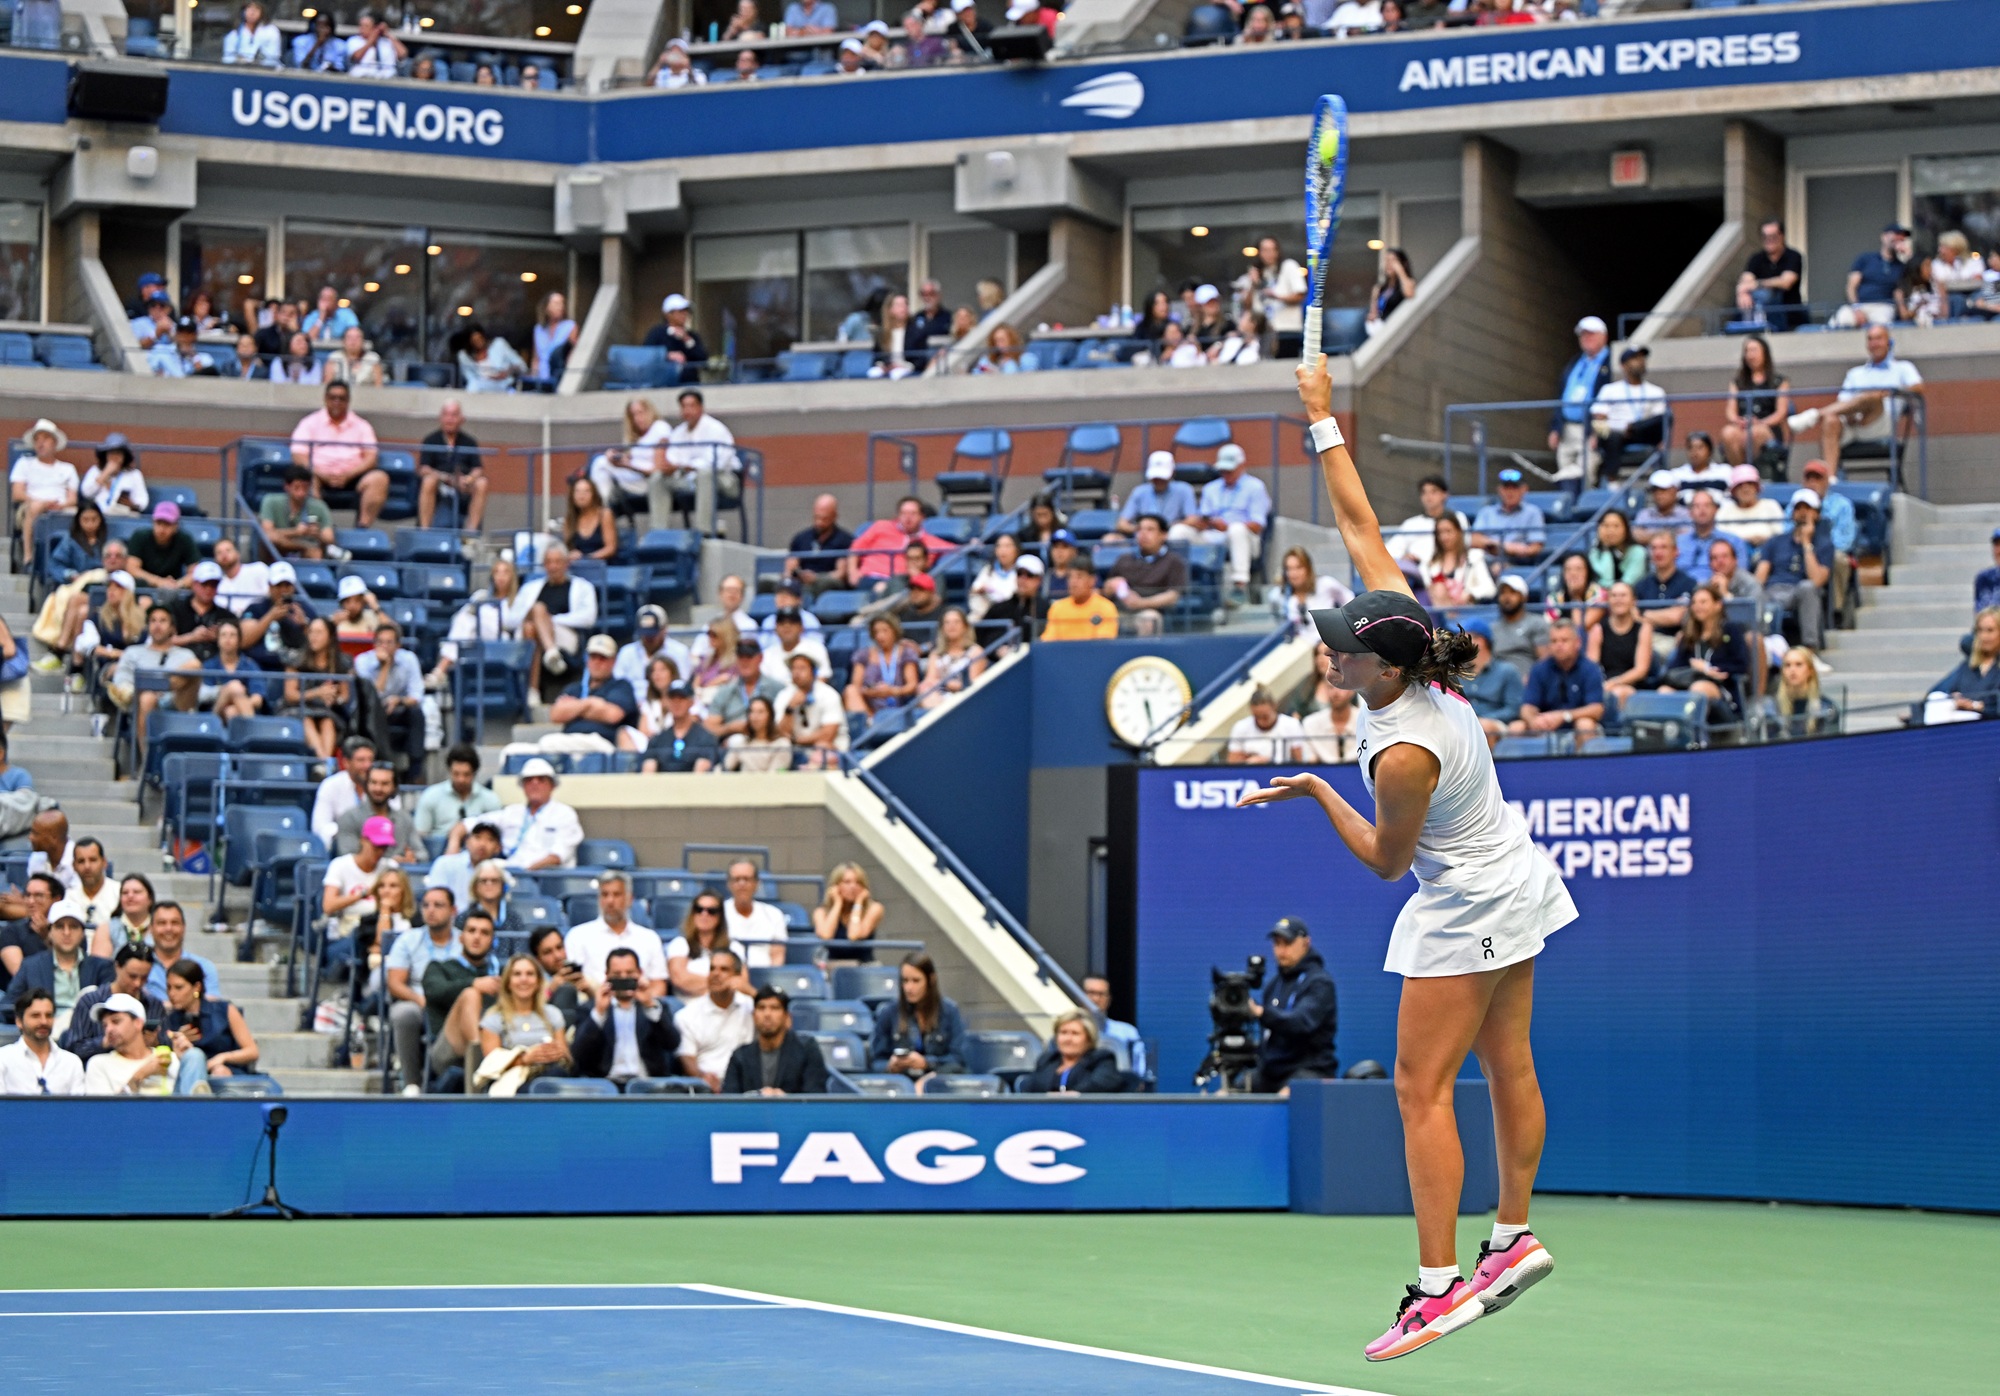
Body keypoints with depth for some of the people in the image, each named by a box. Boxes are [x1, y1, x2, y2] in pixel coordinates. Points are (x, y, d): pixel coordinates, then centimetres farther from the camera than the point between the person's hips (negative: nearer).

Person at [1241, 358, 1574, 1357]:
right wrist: (1325, 423, -3)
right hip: (1513, 886, 9)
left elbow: (1385, 861, -14)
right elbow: (1359, 526, -4)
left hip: (1466, 914, -9)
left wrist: (1316, 792, -6)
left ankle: (1438, 1285, -10)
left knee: (1422, 1090, -7)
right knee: (1508, 1068, 15)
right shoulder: (1413, 646, -11)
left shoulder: (1404, 753, -30)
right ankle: (1515, 1238, 24)